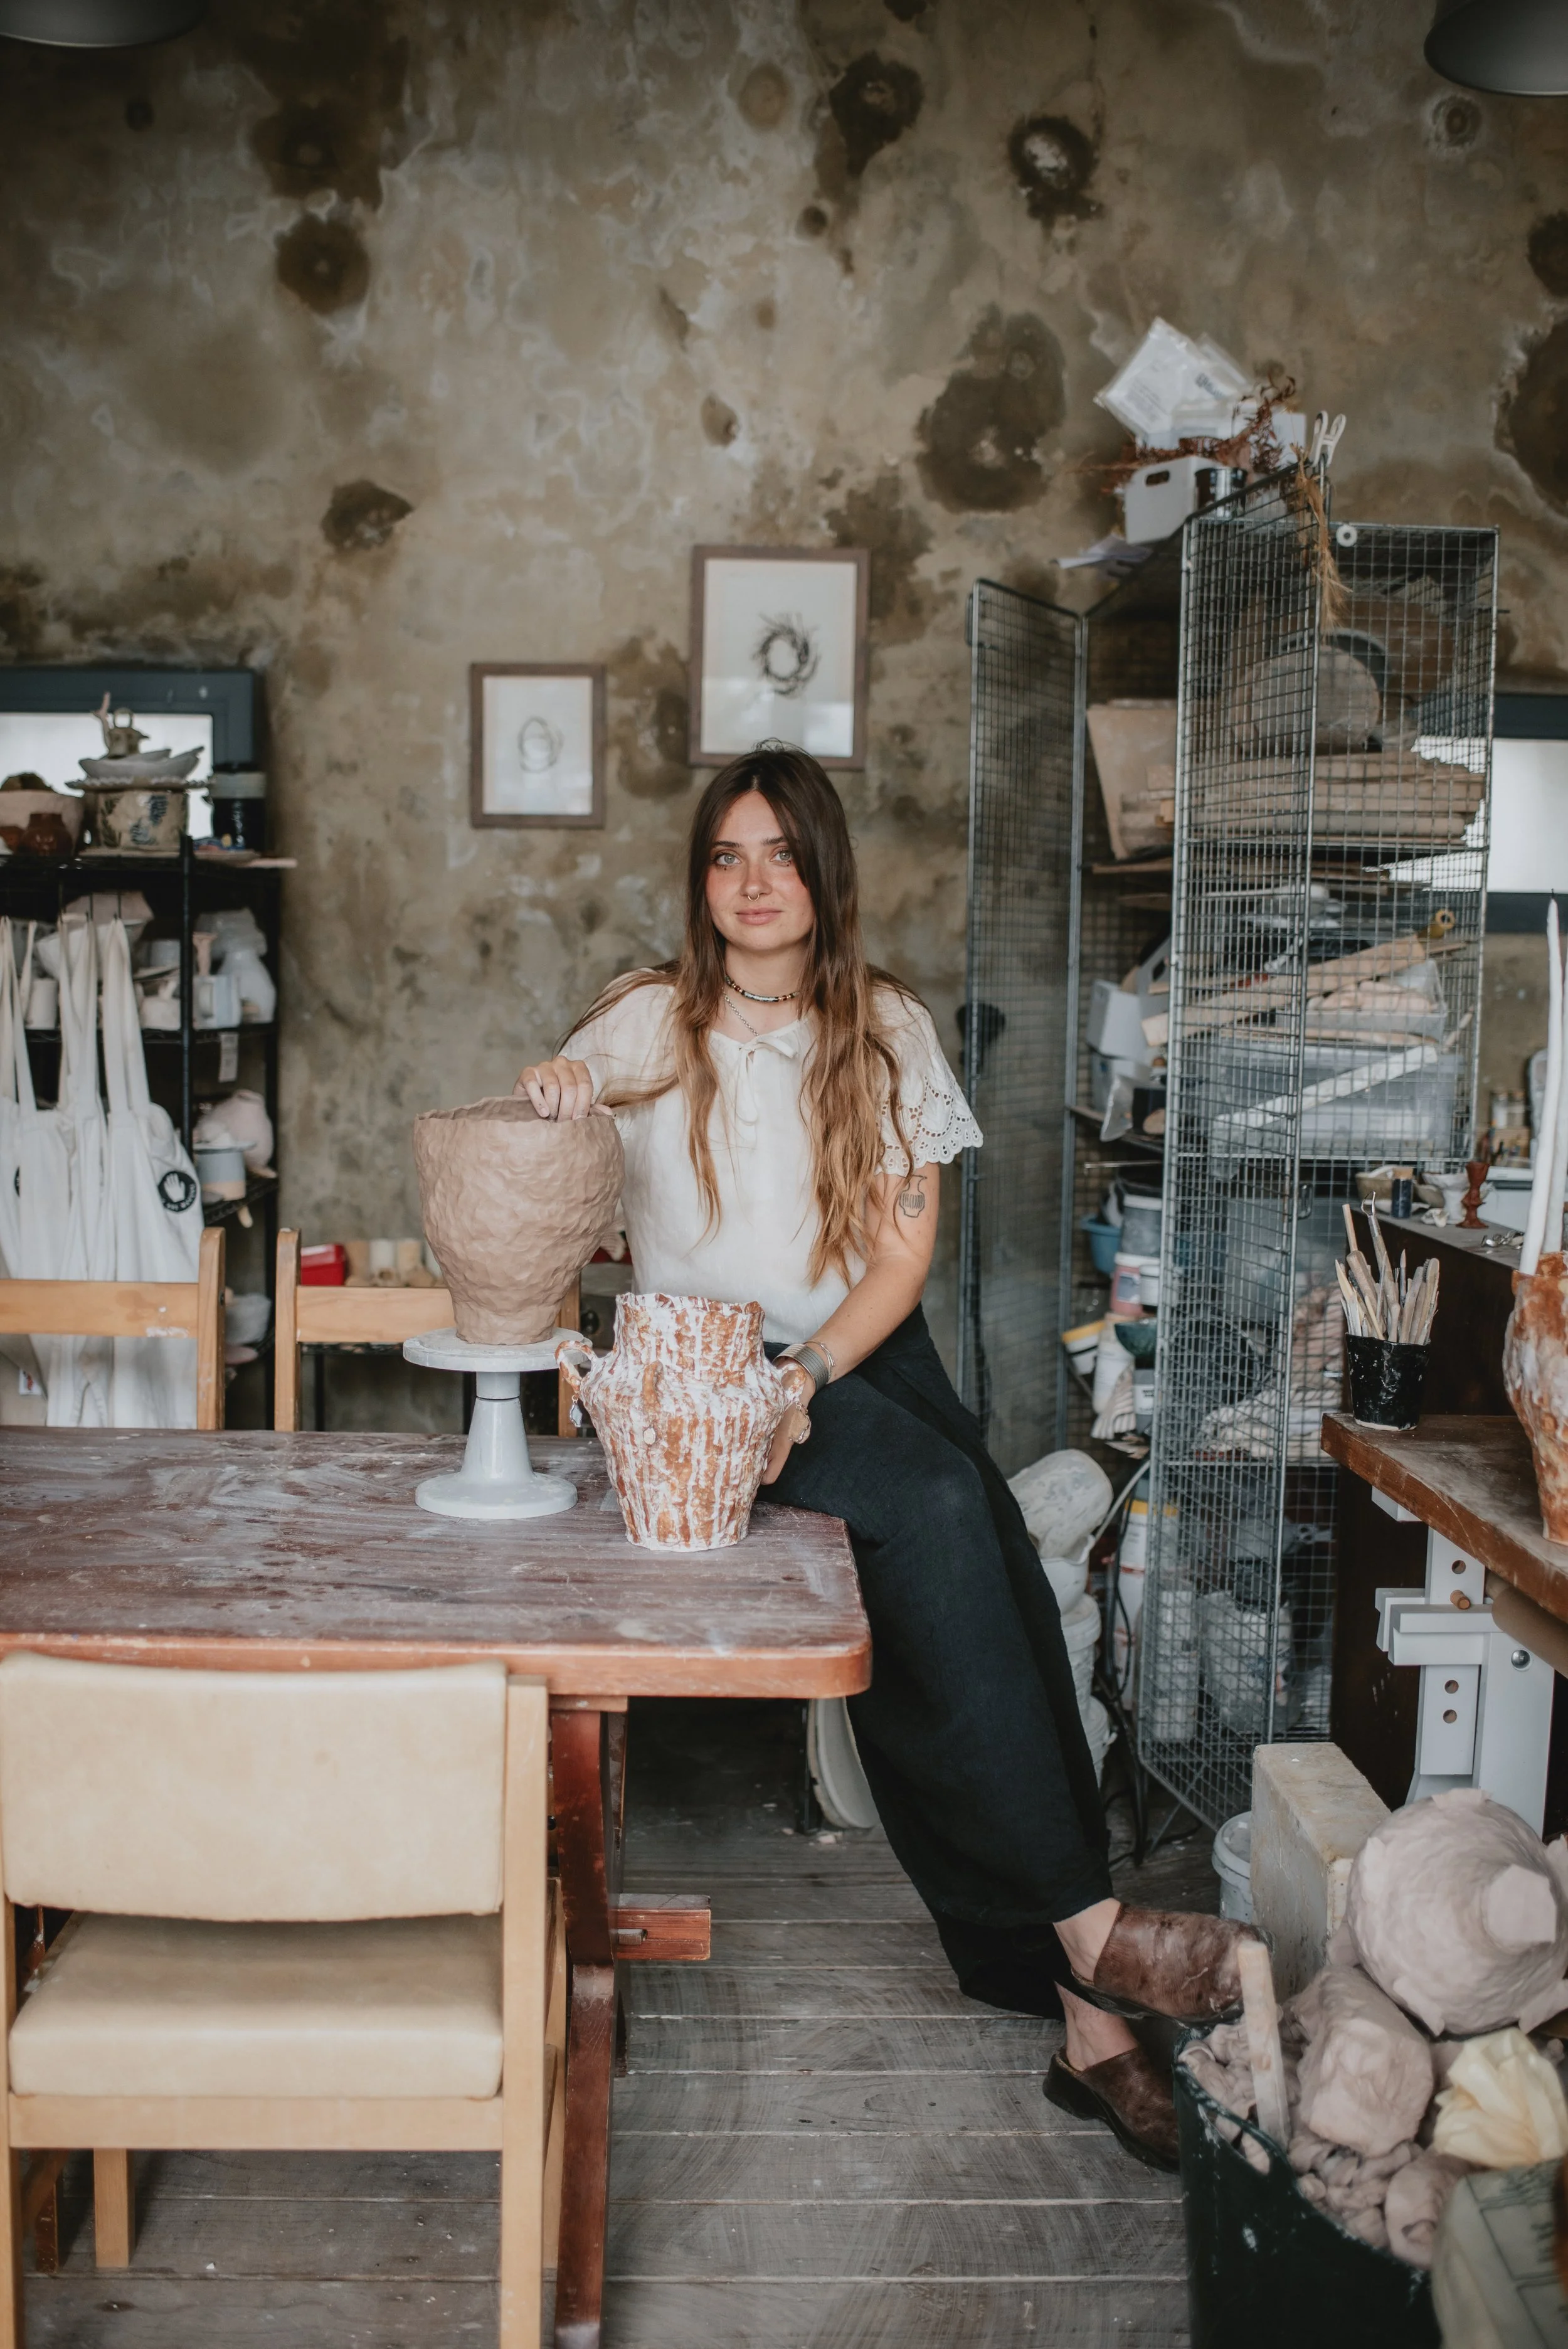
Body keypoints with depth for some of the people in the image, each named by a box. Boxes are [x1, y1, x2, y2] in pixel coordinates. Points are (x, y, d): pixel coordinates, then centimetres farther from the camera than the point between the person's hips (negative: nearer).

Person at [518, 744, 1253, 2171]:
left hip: (867, 1359, 2)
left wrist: (805, 1381, -16)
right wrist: (553, 1093, -10)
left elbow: (904, 1259, 2)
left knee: (987, 1581, -24)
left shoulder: (890, 1031, 8)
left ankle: (1088, 2018, -19)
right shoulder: (648, 1022, 5)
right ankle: (1087, 1922, -28)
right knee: (936, 1508, -31)